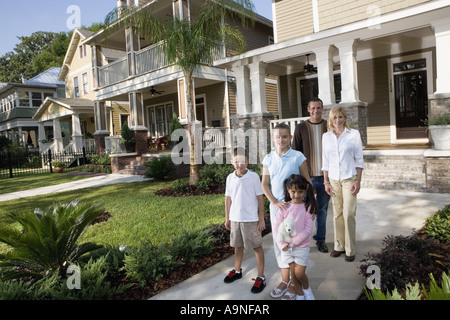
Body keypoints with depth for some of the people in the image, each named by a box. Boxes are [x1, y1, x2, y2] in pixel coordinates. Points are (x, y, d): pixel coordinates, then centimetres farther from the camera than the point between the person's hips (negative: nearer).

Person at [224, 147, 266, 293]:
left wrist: (261, 219, -6)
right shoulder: (230, 178, 2)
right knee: (237, 245, 20)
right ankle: (237, 271, 39)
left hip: (251, 219, -4)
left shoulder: (254, 176, -10)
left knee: (257, 247, 7)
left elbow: (260, 198, -6)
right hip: (235, 218, 4)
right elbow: (228, 198, 8)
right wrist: (227, 218, 10)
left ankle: (261, 277, 18)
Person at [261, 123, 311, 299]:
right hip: (276, 207, 3)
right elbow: (264, 184, 3)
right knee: (279, 243, 11)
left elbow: (307, 181, -2)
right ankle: (285, 280, 28)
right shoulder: (268, 159, 2)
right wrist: (274, 202, -9)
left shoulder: (298, 157, -7)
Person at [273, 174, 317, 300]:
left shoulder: (308, 207, -9)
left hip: (302, 246, -2)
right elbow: (276, 226, -3)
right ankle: (299, 294, 34)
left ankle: (306, 288, 32)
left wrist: (292, 242, -16)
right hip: (286, 247, 2)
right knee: (293, 273, 12)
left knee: (299, 273, 1)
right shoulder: (285, 207, -5)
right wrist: (282, 244, -12)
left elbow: (308, 229, -13)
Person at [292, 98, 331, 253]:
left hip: (325, 176, 2)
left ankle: (320, 239, 26)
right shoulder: (301, 128, -1)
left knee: (323, 209, 11)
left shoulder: (329, 127, 4)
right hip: (307, 176, -2)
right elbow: (295, 152, -1)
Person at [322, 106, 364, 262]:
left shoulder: (354, 134, -1)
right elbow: (325, 161, 9)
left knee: (349, 214, -3)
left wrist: (358, 181, -6)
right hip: (333, 180, 3)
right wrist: (326, 182, 5)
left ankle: (350, 250, 10)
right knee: (337, 214, 7)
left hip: (349, 179, -3)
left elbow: (359, 159, 0)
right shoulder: (326, 137, 6)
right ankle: (339, 246, 21)